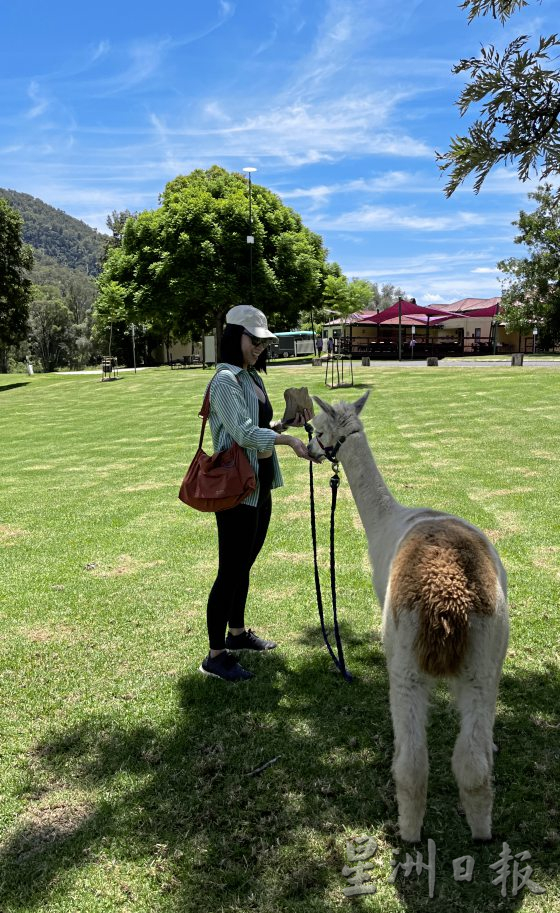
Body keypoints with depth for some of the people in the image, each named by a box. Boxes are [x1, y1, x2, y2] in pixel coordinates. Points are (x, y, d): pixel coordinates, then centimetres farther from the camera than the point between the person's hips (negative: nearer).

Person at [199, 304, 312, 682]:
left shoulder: (252, 377, 14)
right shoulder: (225, 380, -14)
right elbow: (244, 432, -24)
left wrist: (290, 422, 4)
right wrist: (288, 440, -31)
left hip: (260, 485, 9)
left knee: (244, 564, 19)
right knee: (231, 570, -3)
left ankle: (237, 632, 35)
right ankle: (216, 655, 8)